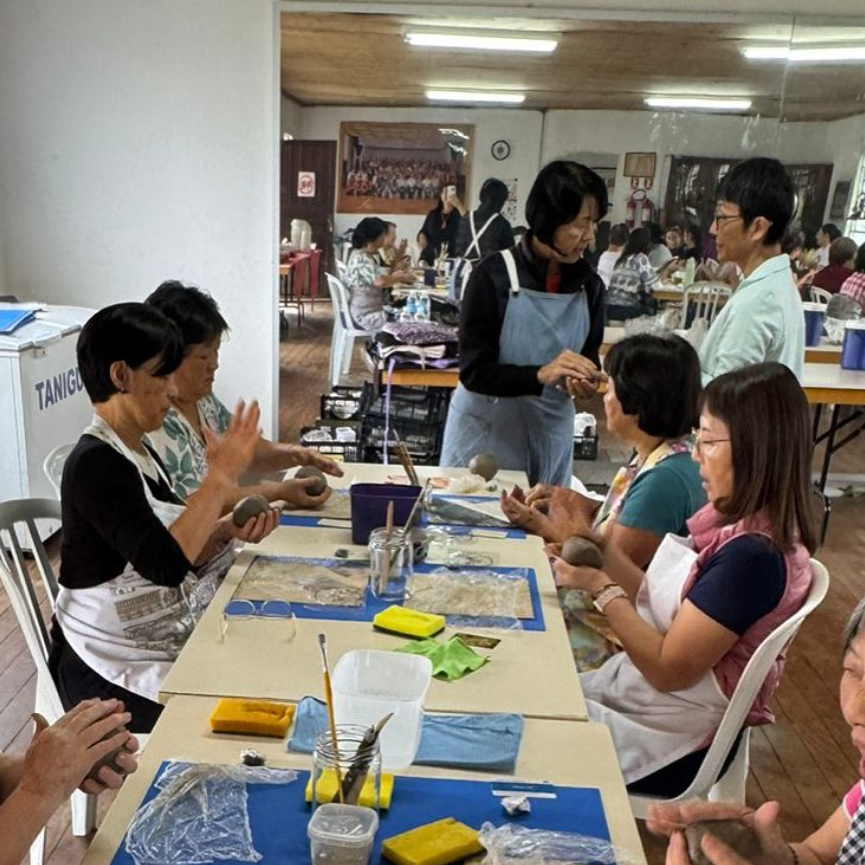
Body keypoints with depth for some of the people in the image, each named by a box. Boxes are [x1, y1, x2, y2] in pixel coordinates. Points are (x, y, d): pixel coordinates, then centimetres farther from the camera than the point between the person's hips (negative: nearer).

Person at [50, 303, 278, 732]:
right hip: (112, 676, -8)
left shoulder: (134, 451, 7)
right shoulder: (95, 463, -21)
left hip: (159, 643, 8)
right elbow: (165, 564, -31)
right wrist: (221, 476, -26)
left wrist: (227, 531, -9)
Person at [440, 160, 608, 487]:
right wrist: (540, 375, -31)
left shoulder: (589, 285, -1)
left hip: (551, 433, 4)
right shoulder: (493, 275, -14)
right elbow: (473, 371, -16)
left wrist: (586, 382, -14)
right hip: (488, 432, -4)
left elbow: (589, 355, 9)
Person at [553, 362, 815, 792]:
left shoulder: (752, 555, -28)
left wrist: (599, 585, -18)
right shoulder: (734, 519, -1)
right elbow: (661, 601, 5)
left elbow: (668, 670, -24)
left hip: (667, 744, -7)